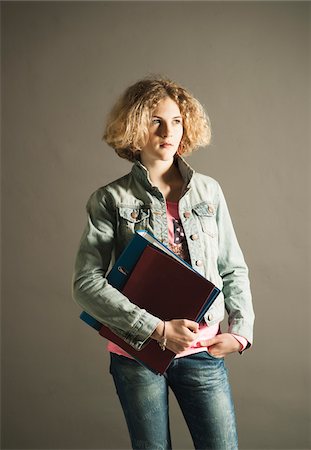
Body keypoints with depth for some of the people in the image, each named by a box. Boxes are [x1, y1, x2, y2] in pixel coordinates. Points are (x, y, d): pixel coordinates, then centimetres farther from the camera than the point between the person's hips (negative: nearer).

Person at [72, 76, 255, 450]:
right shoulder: (110, 200, -7)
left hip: (204, 350, 2)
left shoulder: (208, 191, 2)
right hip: (137, 353, -2)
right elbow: (86, 283, -13)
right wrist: (157, 328, -19)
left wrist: (241, 330, -4)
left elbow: (234, 270, 8)